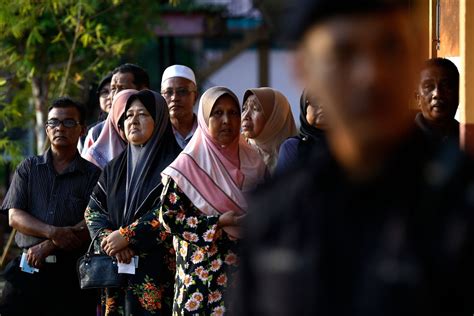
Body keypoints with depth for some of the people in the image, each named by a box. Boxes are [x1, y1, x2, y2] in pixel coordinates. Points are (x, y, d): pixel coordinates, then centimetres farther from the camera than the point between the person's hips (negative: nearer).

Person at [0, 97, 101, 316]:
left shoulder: (92, 174, 7)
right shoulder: (28, 168, 15)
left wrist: (47, 247, -13)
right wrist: (53, 232, -13)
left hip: (72, 273, -2)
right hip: (27, 267, 2)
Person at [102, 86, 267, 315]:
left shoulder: (252, 161, 8)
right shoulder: (188, 165, -4)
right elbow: (168, 215, -7)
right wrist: (218, 223, -13)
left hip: (243, 268, 4)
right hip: (202, 270, -4)